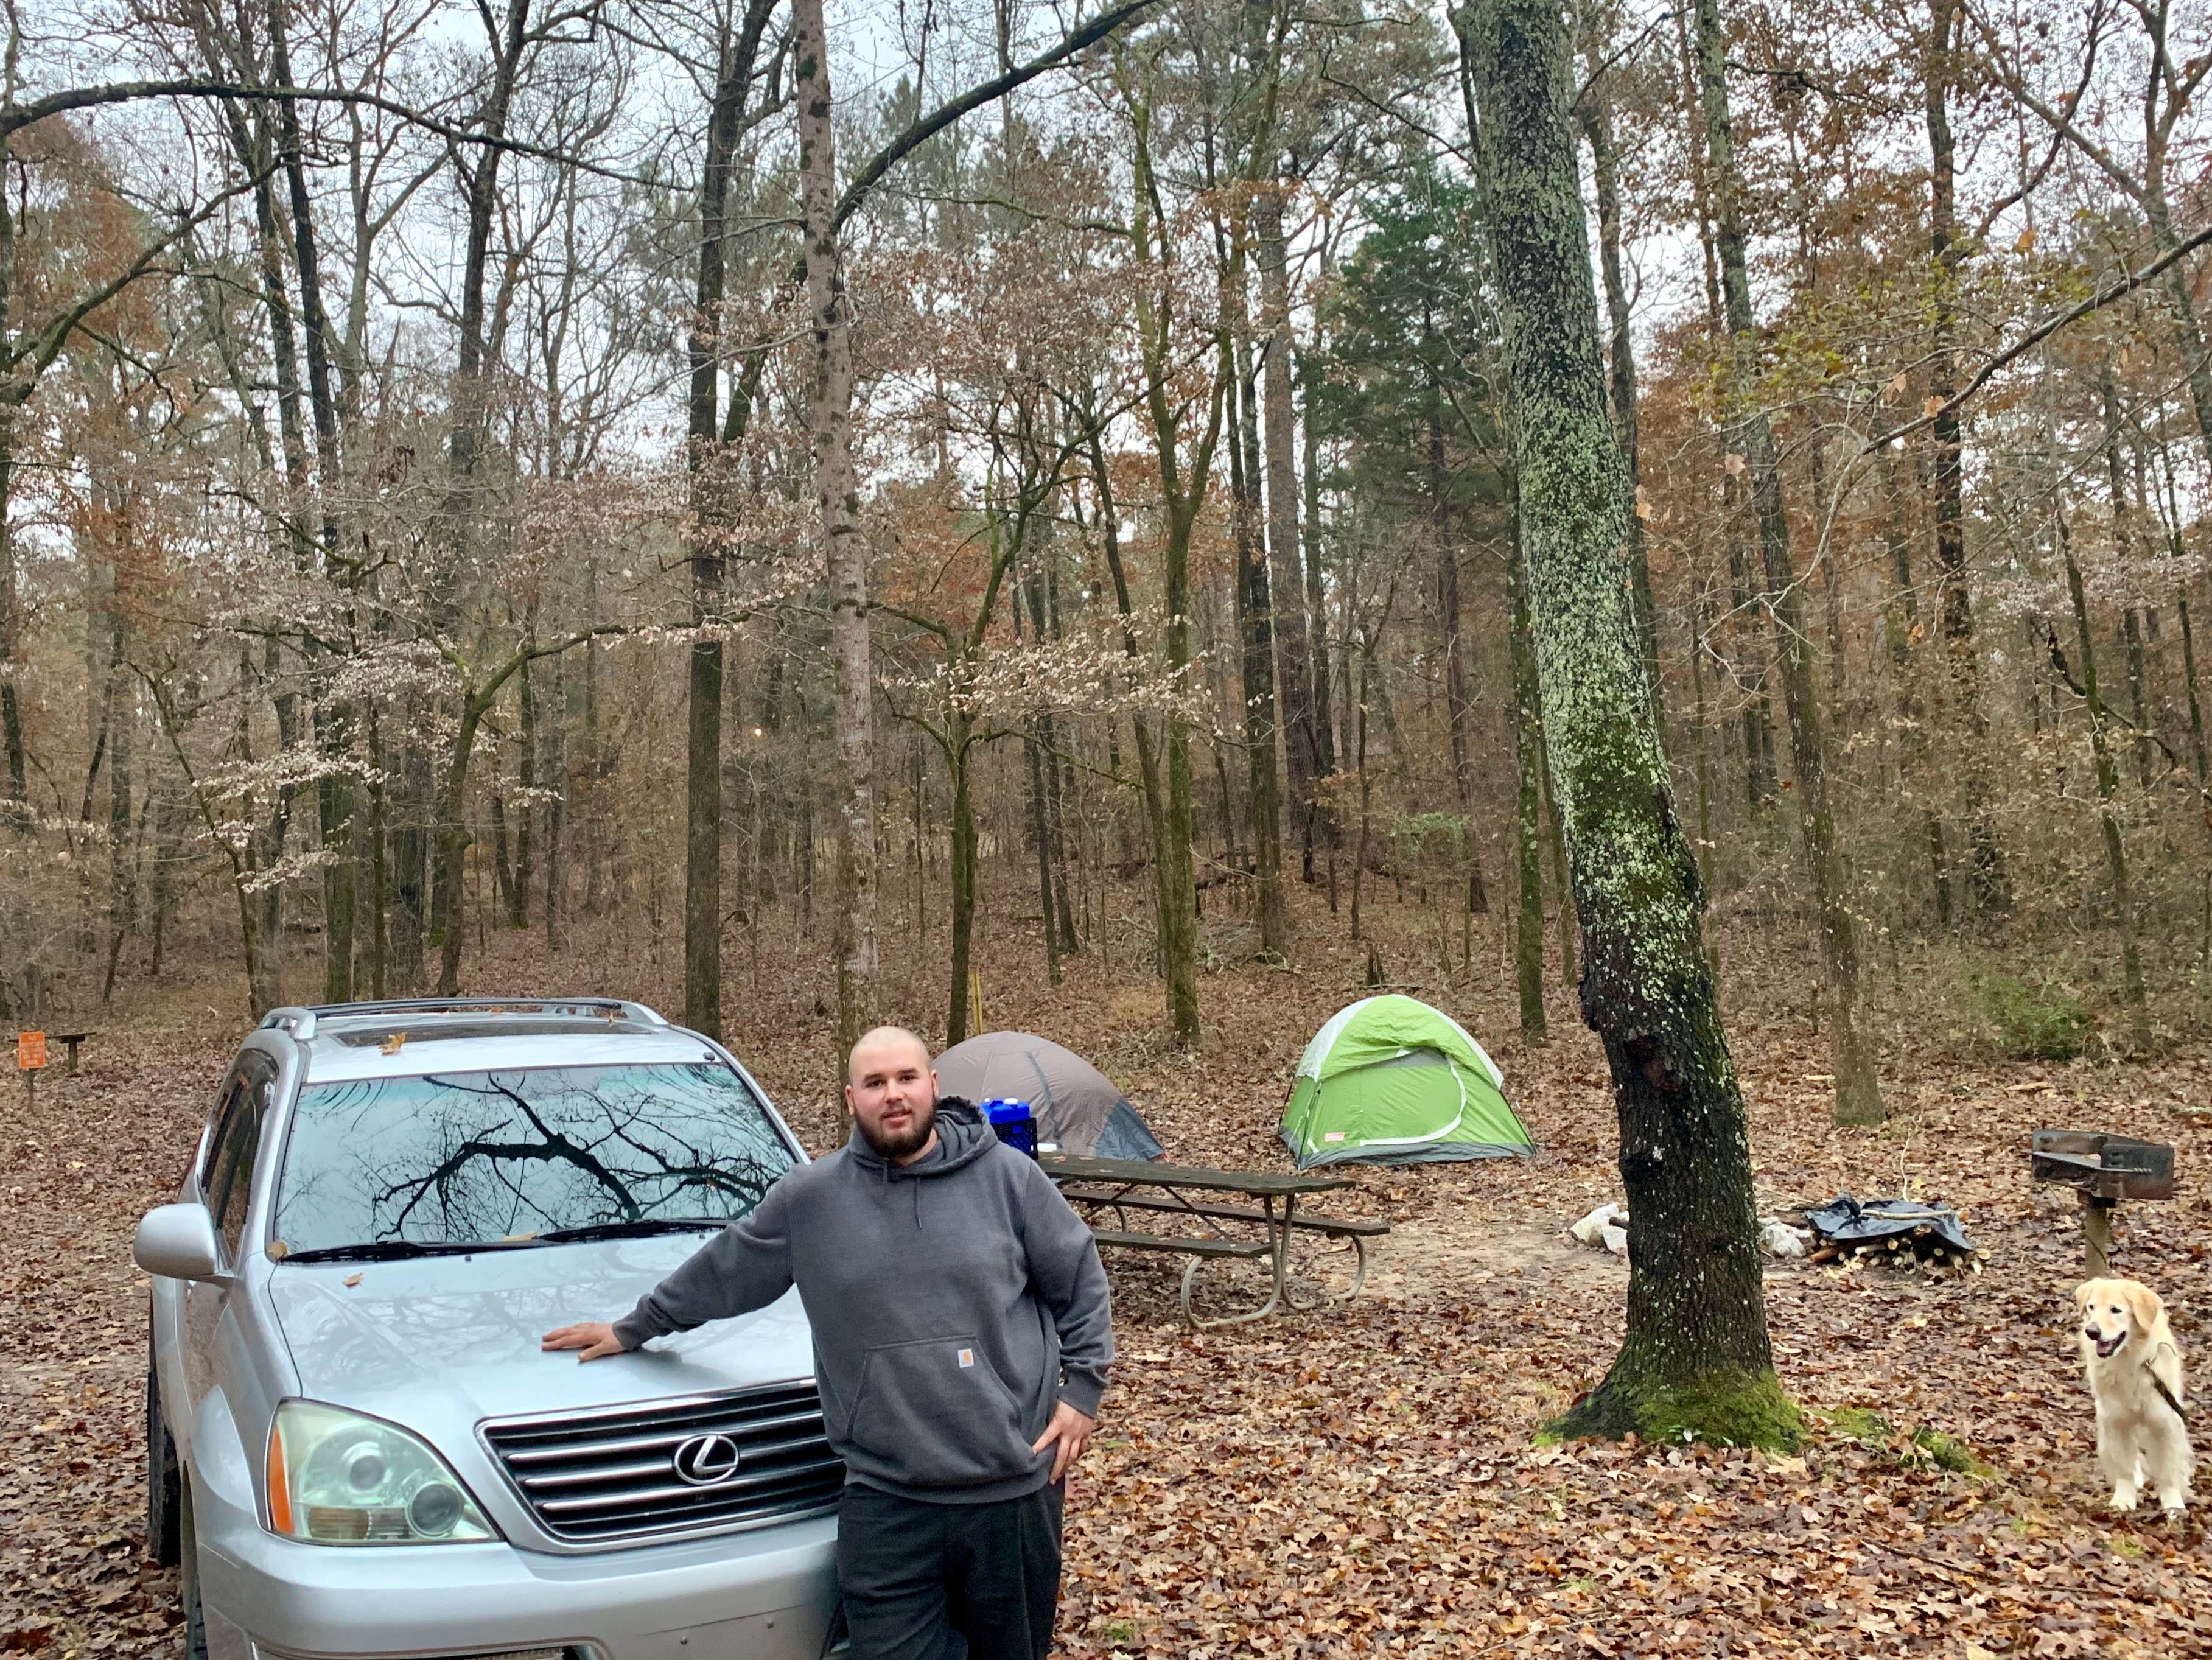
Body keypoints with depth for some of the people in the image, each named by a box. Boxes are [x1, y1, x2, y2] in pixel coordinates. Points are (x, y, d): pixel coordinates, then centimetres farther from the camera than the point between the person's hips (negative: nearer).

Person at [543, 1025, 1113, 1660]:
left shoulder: (1009, 1176, -2)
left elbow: (1082, 1285, 7)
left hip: (1016, 1488, 0)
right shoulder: (808, 1196, 1)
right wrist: (634, 1327, 23)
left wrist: (1082, 1388, 1)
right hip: (885, 1500, 0)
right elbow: (719, 1273, 16)